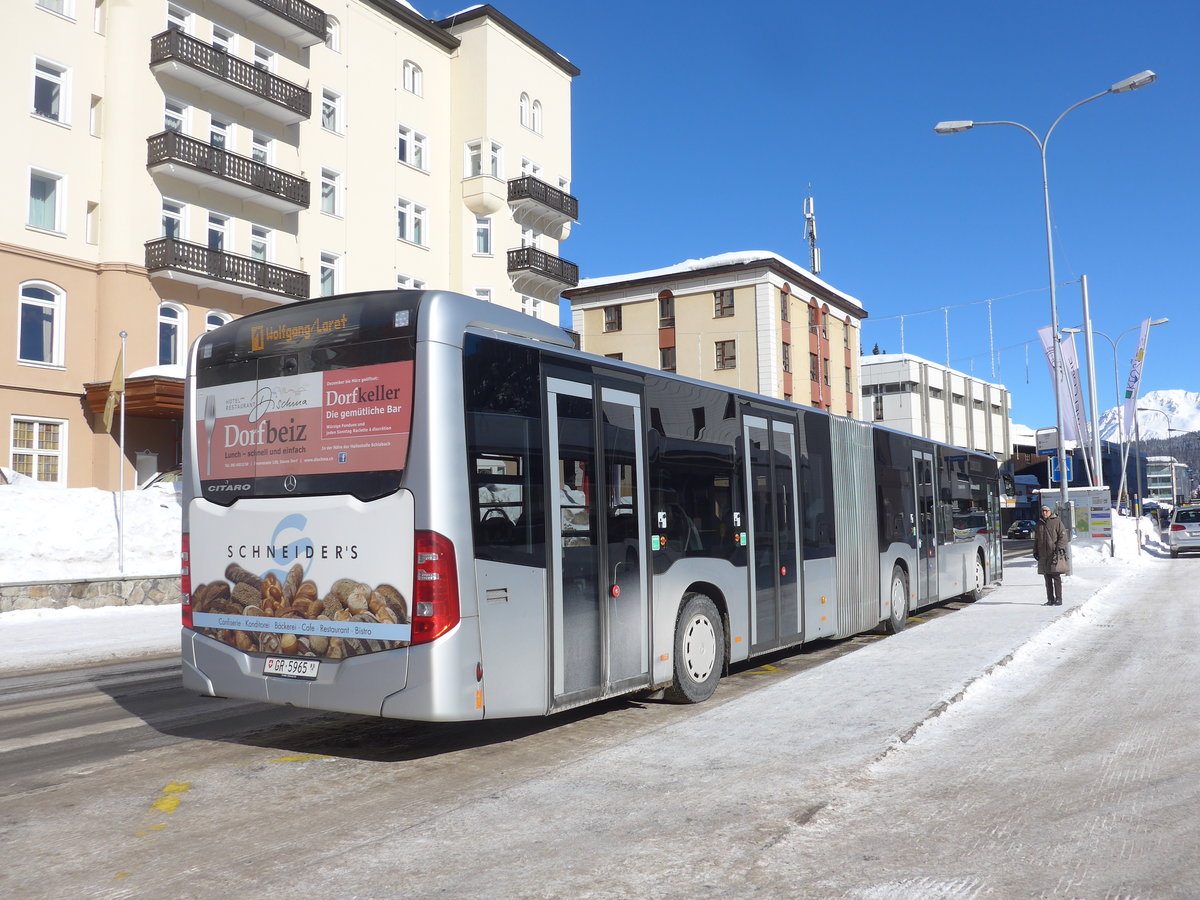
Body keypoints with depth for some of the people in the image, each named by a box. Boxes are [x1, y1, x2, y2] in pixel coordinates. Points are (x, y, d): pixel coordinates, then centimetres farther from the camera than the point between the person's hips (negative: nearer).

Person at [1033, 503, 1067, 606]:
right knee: (1047, 578, 7)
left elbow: (1063, 536, -7)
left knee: (1056, 577, -5)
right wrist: (1035, 551, 16)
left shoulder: (1057, 522, -2)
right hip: (1043, 555, 6)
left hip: (1055, 554, -6)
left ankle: (1058, 599, 0)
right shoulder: (1040, 523, 16)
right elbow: (1036, 539, 23)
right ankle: (1050, 600, 12)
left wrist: (1059, 548, -16)